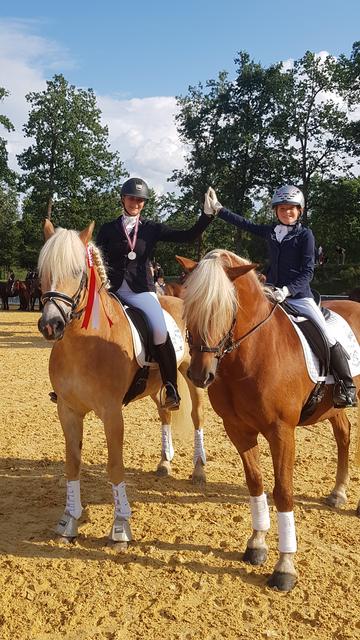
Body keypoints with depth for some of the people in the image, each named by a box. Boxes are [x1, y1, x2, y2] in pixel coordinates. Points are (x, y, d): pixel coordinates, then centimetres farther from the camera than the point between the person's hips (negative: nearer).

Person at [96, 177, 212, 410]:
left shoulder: (152, 228, 8)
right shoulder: (109, 229, 10)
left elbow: (188, 236, 1)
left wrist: (208, 214, -10)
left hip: (141, 290, -2)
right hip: (113, 290, 2)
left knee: (160, 332, -25)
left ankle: (171, 388, -13)